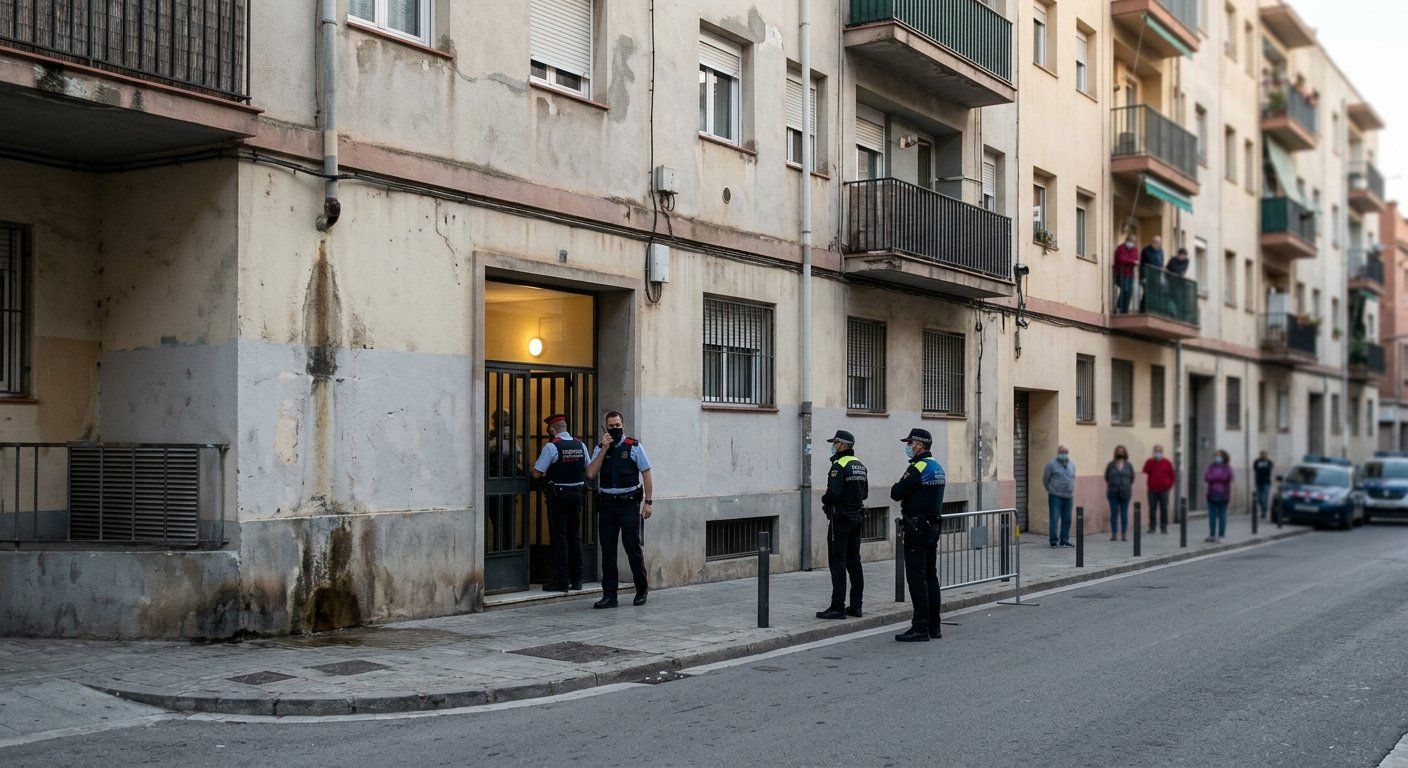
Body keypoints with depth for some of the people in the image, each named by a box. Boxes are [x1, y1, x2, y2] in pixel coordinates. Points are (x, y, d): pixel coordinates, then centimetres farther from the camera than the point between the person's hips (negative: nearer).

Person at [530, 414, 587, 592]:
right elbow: (588, 470, 14)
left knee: (559, 537, -1)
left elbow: (536, 473, -11)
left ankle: (561, 581, -2)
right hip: (578, 493, 6)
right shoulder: (580, 445, 5)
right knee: (575, 536, 13)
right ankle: (576, 579, 18)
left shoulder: (551, 446, -12)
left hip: (558, 494, -6)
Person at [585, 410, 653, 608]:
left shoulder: (633, 447, 2)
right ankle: (609, 595, 8)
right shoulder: (600, 448, 9)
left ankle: (642, 588, 18)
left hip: (629, 503, -3)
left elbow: (647, 474, 2)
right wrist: (604, 449, -8)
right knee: (608, 551, 3)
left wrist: (648, 502, -5)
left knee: (633, 547, -1)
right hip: (607, 504, 3)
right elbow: (590, 474, -3)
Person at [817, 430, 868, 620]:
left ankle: (837, 607, -7)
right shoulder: (860, 465, 13)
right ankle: (856, 606, 13)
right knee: (854, 562, 11)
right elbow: (865, 492, 18)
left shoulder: (839, 466, -14)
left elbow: (834, 492, -23)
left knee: (838, 563, -6)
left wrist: (824, 499, -4)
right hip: (857, 517, 8)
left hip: (840, 519, -8)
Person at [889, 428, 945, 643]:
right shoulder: (938, 467, 14)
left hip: (917, 528, -9)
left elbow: (896, 493, -16)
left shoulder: (917, 468, -16)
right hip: (933, 526, 9)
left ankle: (920, 628, -7)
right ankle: (934, 626, 17)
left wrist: (897, 488, 4)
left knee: (916, 577, -7)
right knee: (930, 575, 12)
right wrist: (906, 497, 6)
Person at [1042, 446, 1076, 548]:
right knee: (1054, 519, -7)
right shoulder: (1052, 464, -4)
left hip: (1068, 497, 5)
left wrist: (1071, 492, 17)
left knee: (1067, 520, 7)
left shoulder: (1072, 465, 13)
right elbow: (1045, 479, 3)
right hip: (1055, 497, -5)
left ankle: (1064, 540, 15)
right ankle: (1053, 540, -1)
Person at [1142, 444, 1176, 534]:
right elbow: (1145, 471, -10)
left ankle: (1163, 527, 6)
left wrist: (1170, 485, 0)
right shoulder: (1150, 462, 6)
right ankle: (1151, 527, 7)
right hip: (1152, 490, 0)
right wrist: (1151, 461, -16)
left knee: (1164, 509, 0)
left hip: (1163, 490, 0)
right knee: (1152, 509, 2)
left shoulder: (1167, 463, 5)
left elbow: (1173, 475, 10)